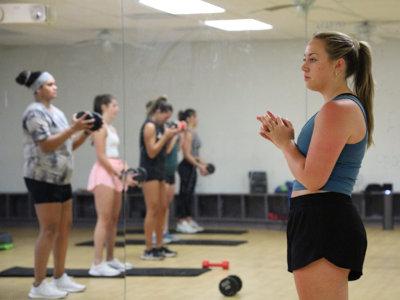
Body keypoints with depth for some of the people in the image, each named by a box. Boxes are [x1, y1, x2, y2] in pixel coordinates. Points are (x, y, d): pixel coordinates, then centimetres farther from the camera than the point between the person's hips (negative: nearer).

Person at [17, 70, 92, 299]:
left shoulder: (56, 112, 16)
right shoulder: (35, 112, -11)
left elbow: (69, 146, 16)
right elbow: (47, 145, -21)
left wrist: (85, 132, 1)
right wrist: (74, 128, -24)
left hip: (61, 179, 9)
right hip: (43, 179, -9)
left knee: (65, 228, 10)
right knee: (49, 230, -9)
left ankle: (60, 278, 18)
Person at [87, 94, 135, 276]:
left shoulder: (111, 128, 19)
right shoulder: (100, 126, -9)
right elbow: (101, 156, -15)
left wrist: (125, 169, 4)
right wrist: (120, 174, -16)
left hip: (114, 174, 9)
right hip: (104, 174, -9)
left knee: (114, 219, 12)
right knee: (104, 219, -12)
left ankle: (110, 259, 19)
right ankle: (97, 264, -13)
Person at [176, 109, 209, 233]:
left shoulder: (193, 132, 14)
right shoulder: (188, 133, -15)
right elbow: (187, 154, -19)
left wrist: (202, 163, 13)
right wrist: (199, 166, -18)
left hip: (192, 167, 9)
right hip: (187, 167, -9)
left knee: (189, 195, 13)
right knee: (185, 194, -5)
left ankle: (188, 221, 20)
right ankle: (181, 223, 0)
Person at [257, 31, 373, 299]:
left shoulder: (337, 110, -15)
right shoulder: (348, 106, 18)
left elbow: (312, 178, -19)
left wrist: (285, 143, -4)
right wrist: (285, 140, 8)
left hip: (324, 224, -11)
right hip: (325, 222, 11)